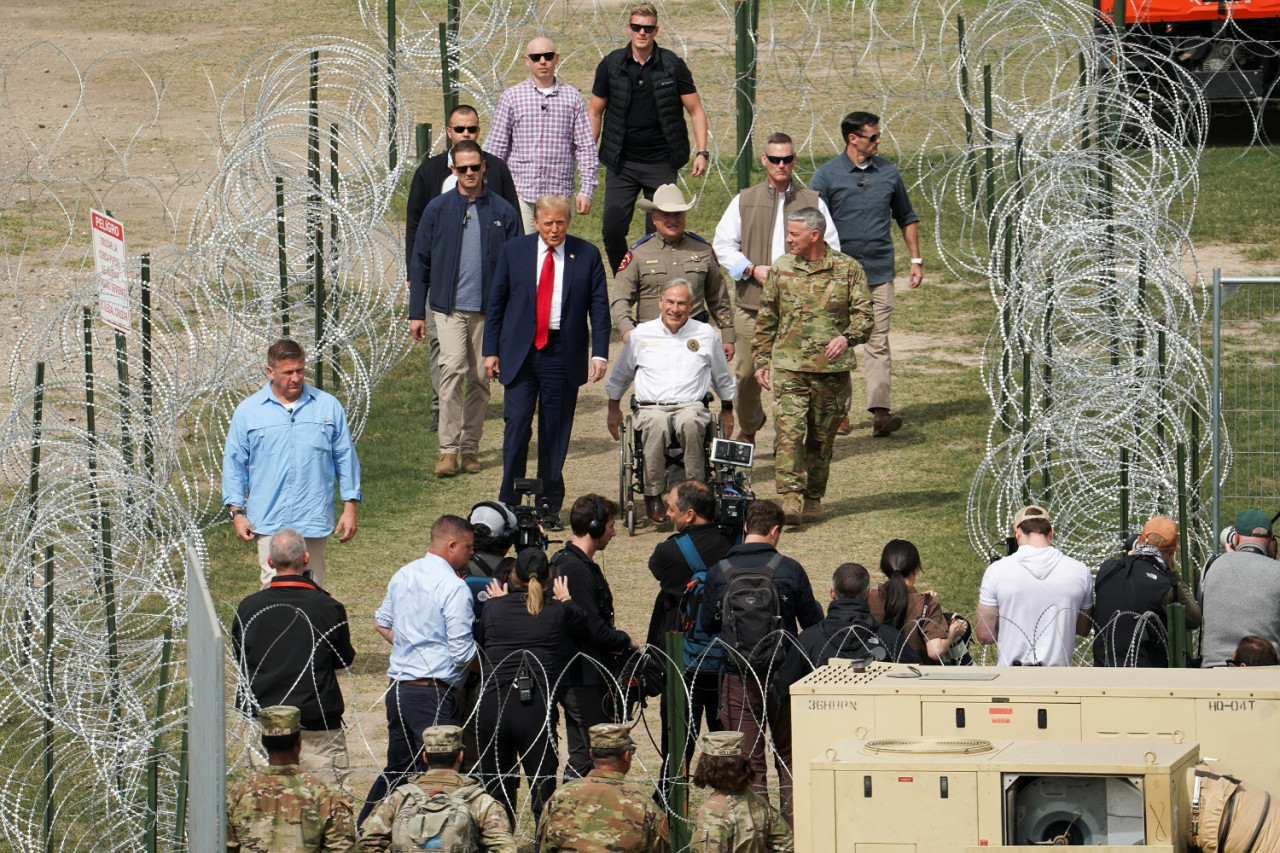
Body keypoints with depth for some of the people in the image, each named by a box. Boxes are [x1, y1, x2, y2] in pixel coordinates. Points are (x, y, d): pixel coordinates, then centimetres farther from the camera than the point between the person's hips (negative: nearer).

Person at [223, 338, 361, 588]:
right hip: (269, 520, -1)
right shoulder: (248, 411, 6)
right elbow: (234, 463, 10)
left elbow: (346, 458, 11)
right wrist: (237, 512, 3)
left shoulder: (328, 407, 7)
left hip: (314, 521, 1)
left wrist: (350, 508, 7)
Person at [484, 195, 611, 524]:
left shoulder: (587, 255, 3)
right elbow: (496, 303, 8)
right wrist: (491, 350, 4)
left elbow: (599, 308, 3)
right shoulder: (514, 251, 4)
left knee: (555, 432, 4)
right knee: (517, 423, -9)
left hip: (563, 354, 0)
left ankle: (550, 506, 13)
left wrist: (599, 353, -7)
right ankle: (509, 503, -1)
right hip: (520, 352, 0)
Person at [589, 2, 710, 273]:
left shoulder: (672, 66, -2)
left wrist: (702, 152, -8)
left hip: (661, 163, -1)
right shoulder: (611, 65, 2)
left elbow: (696, 110, 2)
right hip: (621, 164, 1)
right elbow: (595, 111, 10)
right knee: (612, 229, -5)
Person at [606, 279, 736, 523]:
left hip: (692, 405, 0)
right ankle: (653, 496, -31)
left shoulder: (706, 334, 12)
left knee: (690, 423, -40)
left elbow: (723, 378, 28)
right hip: (650, 408, 0)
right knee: (657, 425, -39)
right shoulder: (642, 334, 12)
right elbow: (619, 377, 27)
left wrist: (727, 410, 31)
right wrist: (614, 409, 28)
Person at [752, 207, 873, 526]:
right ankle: (790, 498, -19)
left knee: (821, 437, 7)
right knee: (789, 432, -14)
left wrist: (847, 337, -20)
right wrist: (761, 361, 11)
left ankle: (813, 499, 20)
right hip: (788, 367, 1)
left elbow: (864, 313, 0)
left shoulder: (847, 269, 1)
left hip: (831, 369, -1)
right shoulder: (781, 269, 8)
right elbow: (766, 319, 15)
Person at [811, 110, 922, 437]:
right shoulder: (827, 175, -2)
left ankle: (880, 411, -11)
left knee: (878, 343, -5)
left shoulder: (888, 173, 9)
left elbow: (906, 218, 20)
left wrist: (916, 259, 15)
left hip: (879, 272, 2)